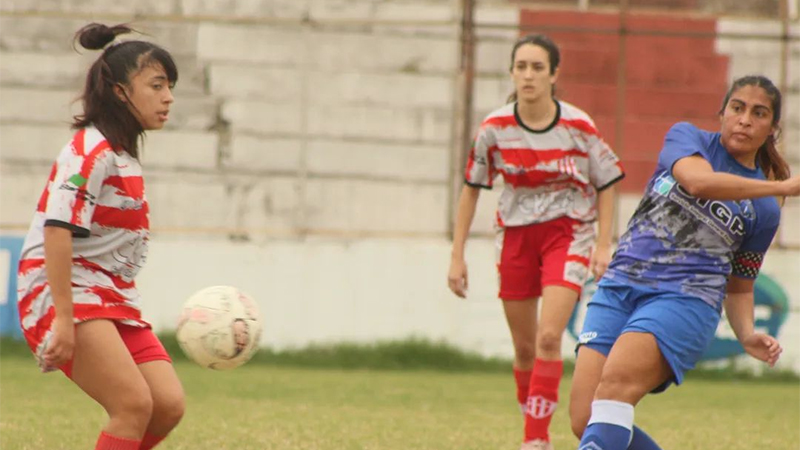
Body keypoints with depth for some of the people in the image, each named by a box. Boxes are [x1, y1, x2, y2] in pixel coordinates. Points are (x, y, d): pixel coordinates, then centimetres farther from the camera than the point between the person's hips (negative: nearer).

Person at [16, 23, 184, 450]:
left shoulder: (124, 154, 18)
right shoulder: (92, 151, -11)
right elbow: (57, 229, -22)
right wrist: (63, 317, -28)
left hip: (112, 298, 9)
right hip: (65, 292, -9)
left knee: (168, 405, -5)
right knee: (135, 404, -21)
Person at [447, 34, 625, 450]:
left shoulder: (578, 127, -12)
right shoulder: (495, 128, -7)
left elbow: (605, 185, 1)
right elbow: (471, 190, 3)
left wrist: (603, 245, -6)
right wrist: (457, 256, 2)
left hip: (568, 232, -3)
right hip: (516, 236, 3)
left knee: (549, 338, -19)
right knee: (524, 349, 8)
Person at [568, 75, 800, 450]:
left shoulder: (764, 211, 13)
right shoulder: (687, 138, 11)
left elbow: (739, 288, 22)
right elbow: (698, 181, -13)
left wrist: (748, 336, 2)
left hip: (686, 301, -2)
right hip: (619, 289, 2)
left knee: (617, 380, -31)